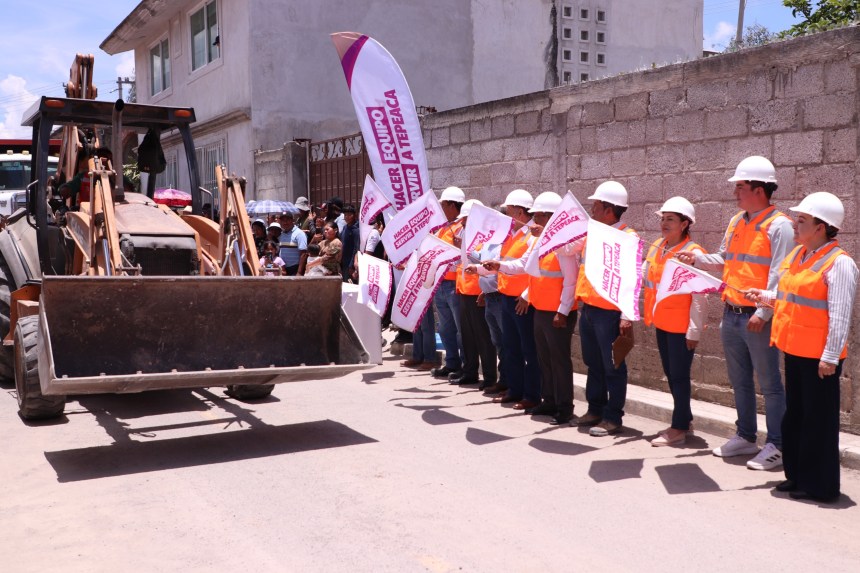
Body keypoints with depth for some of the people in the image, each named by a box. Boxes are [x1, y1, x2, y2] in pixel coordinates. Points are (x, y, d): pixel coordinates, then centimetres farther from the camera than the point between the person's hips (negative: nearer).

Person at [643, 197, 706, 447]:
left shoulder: (693, 253, -14)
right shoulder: (656, 247, 7)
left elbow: (698, 296, -15)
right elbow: (644, 277, 17)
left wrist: (694, 330, -16)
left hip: (681, 326, -7)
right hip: (661, 322, 7)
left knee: (679, 375, 1)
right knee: (670, 374, 15)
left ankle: (679, 429, 11)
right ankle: (684, 420, 29)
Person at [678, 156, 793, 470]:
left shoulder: (778, 225, -13)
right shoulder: (736, 222, 12)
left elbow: (778, 276, -18)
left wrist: (762, 313, -22)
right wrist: (697, 259, 6)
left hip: (758, 320, -8)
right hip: (731, 315, 8)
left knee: (769, 384, 1)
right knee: (740, 381, 17)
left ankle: (776, 446, 9)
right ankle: (745, 437, 30)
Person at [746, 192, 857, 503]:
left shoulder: (839, 263, -16)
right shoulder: (798, 254, 10)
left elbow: (840, 315, -19)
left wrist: (830, 357, -21)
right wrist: (766, 297, 6)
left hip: (817, 356, -9)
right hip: (794, 349, 9)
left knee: (819, 419, 2)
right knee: (795, 415, 17)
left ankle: (820, 486, 13)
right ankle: (797, 475, 30)